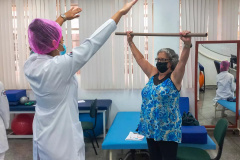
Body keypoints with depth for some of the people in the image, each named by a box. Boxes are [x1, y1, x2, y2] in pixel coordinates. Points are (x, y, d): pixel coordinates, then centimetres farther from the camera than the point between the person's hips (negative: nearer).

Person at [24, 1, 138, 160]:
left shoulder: (30, 65, -7)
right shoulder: (59, 66, -27)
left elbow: (43, 38, 11)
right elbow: (92, 43, -23)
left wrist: (64, 17, 24)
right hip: (62, 137, -7)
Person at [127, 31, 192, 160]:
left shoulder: (174, 77, -9)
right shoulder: (153, 74, 7)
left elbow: (183, 61, -26)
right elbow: (140, 58, 12)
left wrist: (187, 44, -41)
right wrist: (130, 42, 14)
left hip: (168, 130, -6)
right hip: (150, 128, 6)